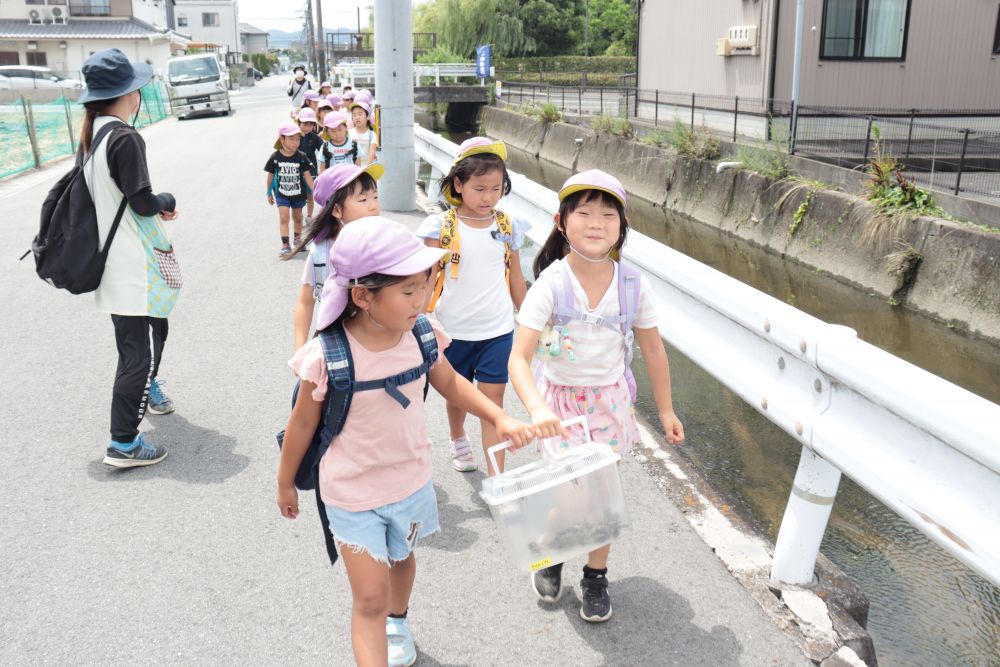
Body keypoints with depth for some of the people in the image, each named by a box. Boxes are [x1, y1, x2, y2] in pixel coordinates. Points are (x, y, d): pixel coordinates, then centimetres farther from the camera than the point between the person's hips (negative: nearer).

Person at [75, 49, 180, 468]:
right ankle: (122, 444, 1)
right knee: (140, 350, -4)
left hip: (113, 260, 9)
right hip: (135, 265, -9)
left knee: (152, 329, 28)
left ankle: (148, 389, 50)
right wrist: (168, 201, 1)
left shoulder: (92, 135, 9)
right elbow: (144, 202, -19)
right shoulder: (125, 139, -19)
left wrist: (156, 207, 7)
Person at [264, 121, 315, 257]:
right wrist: (269, 194, 7)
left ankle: (297, 240, 36)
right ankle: (285, 245, -9)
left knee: (297, 217, 15)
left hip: (298, 193, 1)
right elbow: (271, 176, 0)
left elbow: (307, 175, -7)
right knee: (283, 218, -9)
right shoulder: (275, 157, -11)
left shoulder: (301, 157, -11)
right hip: (282, 194, -1)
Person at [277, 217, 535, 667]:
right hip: (353, 495, -5)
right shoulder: (328, 356, -28)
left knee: (401, 559, 30)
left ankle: (397, 623, 60)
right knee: (370, 599, -2)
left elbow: (449, 383, 3)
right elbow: (303, 423, -12)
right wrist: (286, 483, 1)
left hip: (412, 482, 5)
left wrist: (499, 418, -9)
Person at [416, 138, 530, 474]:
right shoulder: (442, 226, -9)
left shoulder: (508, 227, -1)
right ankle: (458, 440, 50)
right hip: (453, 330, 0)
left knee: (492, 401, -2)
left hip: (497, 330, 0)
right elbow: (427, 280, -5)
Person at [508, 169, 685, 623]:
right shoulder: (550, 284, -21)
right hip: (559, 398, -1)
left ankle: (596, 577, 32)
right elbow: (519, 358, -25)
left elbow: (653, 351, 1)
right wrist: (537, 409, -41)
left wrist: (665, 410, 7)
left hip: (609, 399, 2)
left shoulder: (633, 285, -13)